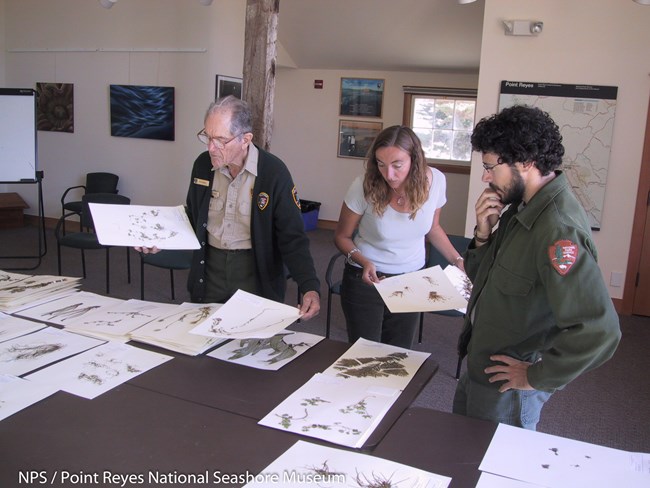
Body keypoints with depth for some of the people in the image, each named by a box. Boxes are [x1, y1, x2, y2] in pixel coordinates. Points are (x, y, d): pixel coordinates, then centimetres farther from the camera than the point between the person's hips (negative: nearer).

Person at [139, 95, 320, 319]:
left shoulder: (273, 172, -15)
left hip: (256, 275, -4)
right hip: (209, 270, 4)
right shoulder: (203, 164, -1)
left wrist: (310, 287, -26)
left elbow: (293, 239, -14)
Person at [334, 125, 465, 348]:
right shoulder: (364, 186, -20)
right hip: (366, 279, -2)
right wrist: (363, 261, -23)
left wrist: (458, 261, -3)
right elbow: (342, 236, -6)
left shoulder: (435, 181, -12)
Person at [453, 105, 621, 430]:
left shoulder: (558, 229, -31)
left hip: (507, 386, -9)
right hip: (481, 369, 9)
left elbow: (599, 330, -36)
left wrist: (537, 377, -23)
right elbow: (479, 275, 9)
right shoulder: (522, 207, 0)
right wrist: (484, 234, -11)